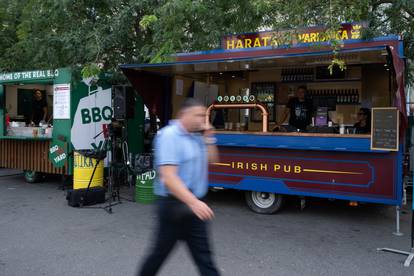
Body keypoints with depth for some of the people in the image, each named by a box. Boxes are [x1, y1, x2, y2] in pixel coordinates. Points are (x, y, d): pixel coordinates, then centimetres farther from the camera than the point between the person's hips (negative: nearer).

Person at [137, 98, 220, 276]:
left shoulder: (196, 136, 8)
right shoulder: (169, 136, -17)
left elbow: (212, 160, 17)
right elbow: (168, 177, -27)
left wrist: (208, 138, 2)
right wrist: (194, 202, -33)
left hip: (193, 205, 8)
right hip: (175, 204, -7)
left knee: (203, 255, 12)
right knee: (161, 252, 12)